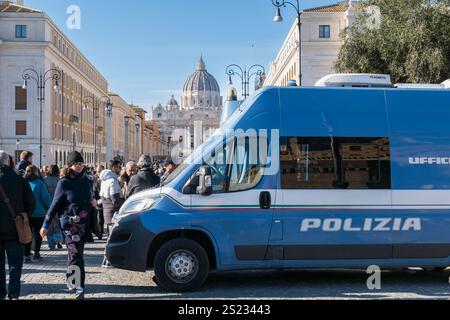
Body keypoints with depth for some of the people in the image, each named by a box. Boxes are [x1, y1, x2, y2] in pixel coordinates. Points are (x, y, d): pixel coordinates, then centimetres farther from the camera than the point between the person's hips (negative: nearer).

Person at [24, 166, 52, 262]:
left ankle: (27, 255, 2)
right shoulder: (39, 183, -8)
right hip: (38, 212, -3)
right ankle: (36, 253, 14)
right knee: (37, 232, 13)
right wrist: (48, 207, 6)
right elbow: (46, 197, -11)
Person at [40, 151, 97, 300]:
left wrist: (94, 202, 4)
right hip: (70, 223, -5)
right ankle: (79, 287, -10)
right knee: (76, 255, -11)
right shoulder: (64, 183, -3)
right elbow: (55, 204, 1)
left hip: (84, 223, 5)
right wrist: (46, 224, 2)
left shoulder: (87, 181, 12)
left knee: (77, 254, 11)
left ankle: (71, 279, 28)